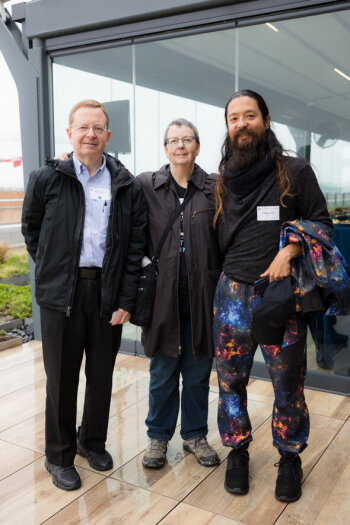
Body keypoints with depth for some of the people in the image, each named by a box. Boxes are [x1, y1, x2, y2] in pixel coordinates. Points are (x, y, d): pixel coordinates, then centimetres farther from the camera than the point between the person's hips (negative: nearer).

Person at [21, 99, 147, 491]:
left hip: (108, 293, 2)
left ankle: (93, 441, 36)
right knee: (61, 377, 9)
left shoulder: (127, 187, 2)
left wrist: (126, 300, -4)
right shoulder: (46, 179, 1)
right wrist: (54, 270, 6)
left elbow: (136, 246, 1)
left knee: (102, 374, 14)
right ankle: (59, 456, 27)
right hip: (61, 295, -1)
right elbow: (31, 231, 12)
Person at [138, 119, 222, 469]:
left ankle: (195, 434, 32)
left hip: (202, 296, 1)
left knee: (198, 371, 13)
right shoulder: (145, 186, 1)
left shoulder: (214, 189, 3)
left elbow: (226, 242, 4)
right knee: (162, 372, 10)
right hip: (163, 295, -1)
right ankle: (158, 436, 29)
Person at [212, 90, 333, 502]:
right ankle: (237, 453, 28)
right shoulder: (223, 181, 13)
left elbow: (321, 224, 3)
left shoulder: (295, 171, 3)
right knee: (230, 382, 7)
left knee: (288, 383, 4)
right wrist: (223, 275, 5)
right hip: (232, 294, 3)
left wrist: (289, 250, -13)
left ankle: (290, 459, 25)